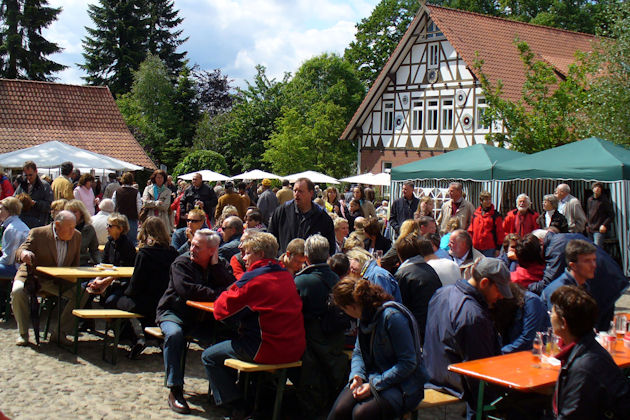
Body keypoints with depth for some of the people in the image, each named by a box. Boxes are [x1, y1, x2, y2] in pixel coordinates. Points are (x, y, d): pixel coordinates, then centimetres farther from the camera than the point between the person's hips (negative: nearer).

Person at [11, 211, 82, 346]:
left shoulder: (77, 236, 0)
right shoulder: (38, 233, -11)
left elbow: (75, 263, 11)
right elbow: (19, 251, -12)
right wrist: (23, 253, -37)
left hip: (59, 281, 3)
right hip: (33, 275, -3)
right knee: (18, 291, -32)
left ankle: (60, 333, -9)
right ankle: (23, 333, -13)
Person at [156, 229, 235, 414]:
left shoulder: (218, 266, 7)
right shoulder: (181, 263, -5)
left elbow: (231, 288, -11)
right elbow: (187, 290, -22)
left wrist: (215, 264, -11)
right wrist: (216, 294, -19)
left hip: (202, 316, 3)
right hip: (173, 313, -3)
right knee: (174, 334, -36)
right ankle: (175, 390, -28)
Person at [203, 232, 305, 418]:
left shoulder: (253, 278, -14)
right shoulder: (287, 276, 9)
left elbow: (222, 310, -9)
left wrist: (227, 293, 12)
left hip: (269, 350, -8)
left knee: (209, 357, 8)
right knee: (234, 343, 32)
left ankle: (238, 406, 7)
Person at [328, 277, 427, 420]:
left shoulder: (392, 316, -20)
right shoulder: (365, 317, 6)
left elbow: (409, 363, -19)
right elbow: (358, 352, 16)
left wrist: (374, 385, -21)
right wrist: (357, 376, -7)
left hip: (403, 384, -7)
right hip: (373, 378, 7)